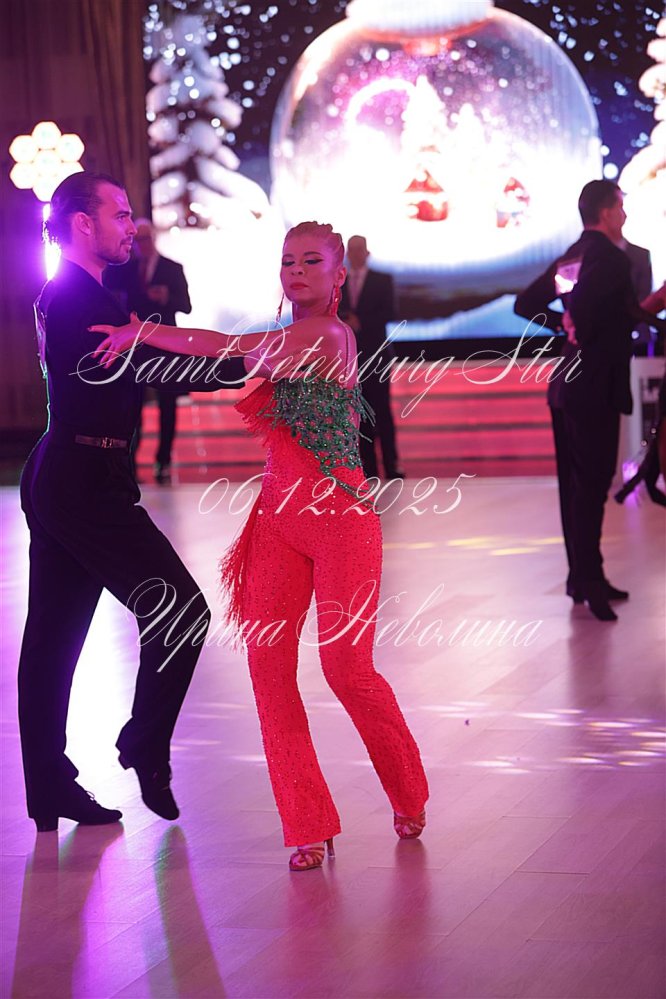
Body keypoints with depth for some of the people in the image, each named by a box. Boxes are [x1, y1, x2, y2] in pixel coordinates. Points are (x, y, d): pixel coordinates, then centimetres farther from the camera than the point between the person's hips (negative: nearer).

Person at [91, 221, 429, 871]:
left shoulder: (330, 336, -12)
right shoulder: (286, 342, 15)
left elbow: (233, 350, -18)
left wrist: (143, 334, -11)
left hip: (339, 517, -7)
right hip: (280, 516, 7)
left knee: (346, 665, -8)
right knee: (267, 656, -6)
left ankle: (408, 794, 21)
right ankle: (307, 824, 3)